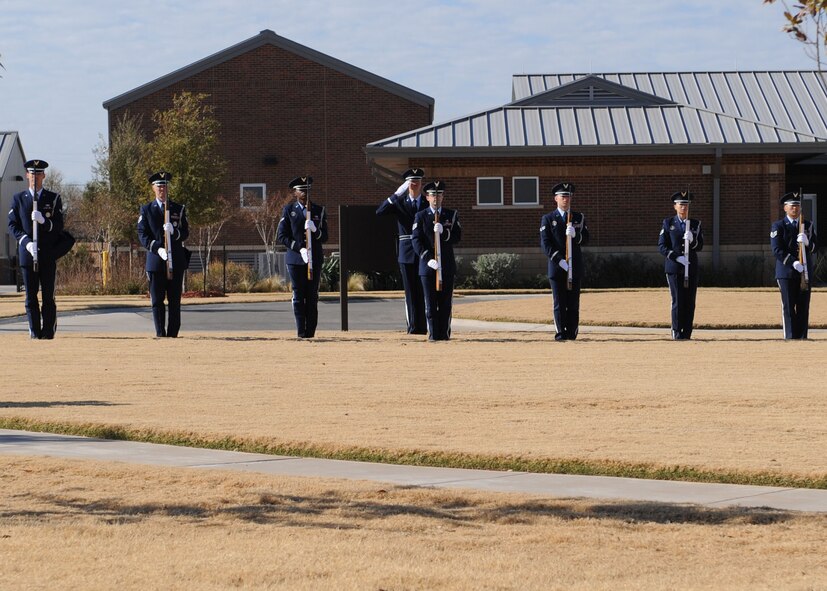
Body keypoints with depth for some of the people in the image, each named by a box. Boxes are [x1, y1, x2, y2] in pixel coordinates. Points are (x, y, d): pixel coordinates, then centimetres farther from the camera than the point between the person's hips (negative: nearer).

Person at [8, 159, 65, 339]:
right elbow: (12, 226, 4)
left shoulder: (54, 199, 8)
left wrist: (44, 221, -18)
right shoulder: (18, 199, 9)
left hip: (48, 255, -1)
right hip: (27, 252, 1)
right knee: (30, 295, 0)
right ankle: (35, 330, 5)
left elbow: (59, 226, 2)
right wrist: (26, 242, -12)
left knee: (48, 295, -1)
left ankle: (48, 330, 5)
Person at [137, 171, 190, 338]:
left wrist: (174, 231, -17)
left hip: (176, 261, 1)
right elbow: (142, 235, 0)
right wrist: (157, 248, -16)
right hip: (155, 260, -1)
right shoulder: (146, 210, 8)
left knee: (175, 300, 0)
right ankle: (160, 333, 2)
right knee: (157, 300, -2)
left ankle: (173, 333, 3)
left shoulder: (178, 209, 12)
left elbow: (185, 233, 6)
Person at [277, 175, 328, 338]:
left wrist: (315, 230, -15)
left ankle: (310, 330, 2)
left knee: (312, 296, 0)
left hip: (315, 259, 1)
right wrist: (299, 248, -13)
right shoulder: (289, 210, 6)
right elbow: (281, 236, -1)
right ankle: (301, 331, 0)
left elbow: (324, 237, 8)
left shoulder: (319, 210, 11)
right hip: (296, 258, -1)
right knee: (298, 296, -2)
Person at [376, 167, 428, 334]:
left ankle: (423, 325, 0)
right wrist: (397, 194, -19)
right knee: (410, 291, 0)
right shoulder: (399, 203, 6)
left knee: (424, 290, -2)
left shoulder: (428, 204, 9)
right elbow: (380, 211, -10)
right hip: (406, 252, 0)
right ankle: (413, 325, 2)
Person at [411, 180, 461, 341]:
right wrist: (428, 259, -16)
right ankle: (433, 334, 1)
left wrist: (443, 232, -18)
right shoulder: (421, 217, 5)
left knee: (445, 302, 1)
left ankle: (444, 333, 6)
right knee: (430, 303, -2)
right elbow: (416, 241, -4)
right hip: (428, 265, -1)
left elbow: (457, 237, 1)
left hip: (447, 265, 1)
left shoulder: (452, 215, 10)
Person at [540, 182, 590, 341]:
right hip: (556, 267, -2)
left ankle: (572, 332, 4)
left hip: (575, 267, 2)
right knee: (559, 303, -4)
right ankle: (560, 333, -2)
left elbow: (585, 240, 5)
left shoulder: (579, 218, 13)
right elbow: (545, 243, -4)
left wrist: (575, 235, -17)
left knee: (573, 303, 0)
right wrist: (559, 260, -15)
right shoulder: (548, 219, 5)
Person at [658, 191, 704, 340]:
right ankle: (677, 332, -3)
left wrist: (692, 240, -17)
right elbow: (662, 246, -1)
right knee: (678, 300, -7)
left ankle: (687, 332, 5)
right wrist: (676, 257, -15)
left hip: (691, 268, 2)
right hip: (674, 267, -2)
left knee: (690, 301, 0)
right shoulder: (668, 224, 5)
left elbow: (700, 246, 5)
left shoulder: (696, 224, 10)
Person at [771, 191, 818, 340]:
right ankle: (790, 337, -5)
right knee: (788, 306, -6)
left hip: (805, 272, 4)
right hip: (786, 271, -4)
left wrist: (807, 242, -15)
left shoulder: (808, 225, 14)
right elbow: (777, 250, -8)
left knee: (803, 306, 2)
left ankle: (802, 336, 5)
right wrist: (793, 263, -18)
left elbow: (815, 247, 8)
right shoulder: (778, 226, 1)